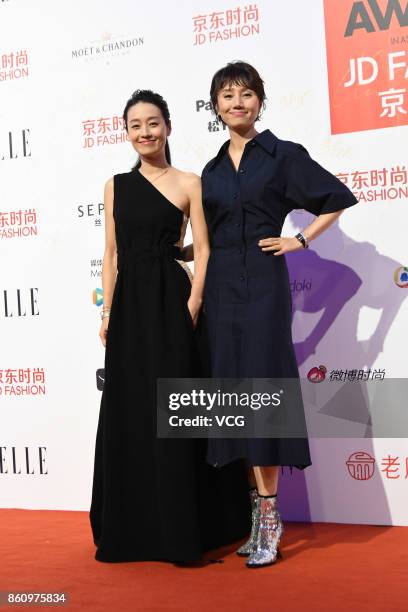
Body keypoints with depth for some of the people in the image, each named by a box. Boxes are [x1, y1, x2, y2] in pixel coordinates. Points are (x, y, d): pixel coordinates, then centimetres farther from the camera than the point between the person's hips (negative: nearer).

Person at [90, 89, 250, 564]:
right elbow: (111, 254, 11)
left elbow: (203, 252, -3)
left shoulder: (188, 183, 1)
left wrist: (192, 306, -14)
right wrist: (107, 311, 4)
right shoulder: (116, 185, 12)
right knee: (129, 413, 8)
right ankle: (134, 528, 20)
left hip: (170, 301, -4)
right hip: (129, 303, 4)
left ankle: (184, 527, 9)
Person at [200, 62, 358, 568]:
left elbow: (338, 198, 1)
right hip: (222, 285, 5)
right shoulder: (212, 170, 15)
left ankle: (268, 514, 3)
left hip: (263, 284, -5)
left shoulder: (283, 155, 1)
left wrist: (300, 240, -4)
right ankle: (261, 510, 13)